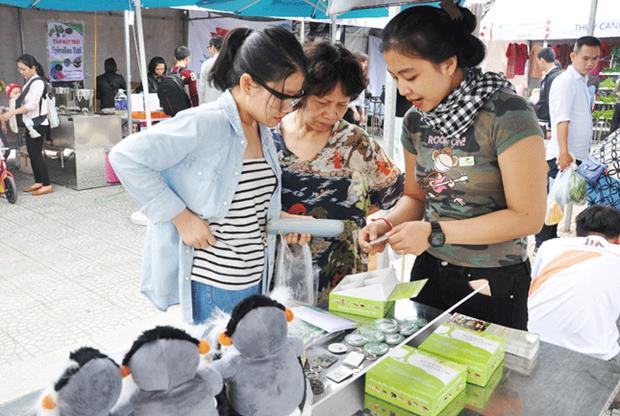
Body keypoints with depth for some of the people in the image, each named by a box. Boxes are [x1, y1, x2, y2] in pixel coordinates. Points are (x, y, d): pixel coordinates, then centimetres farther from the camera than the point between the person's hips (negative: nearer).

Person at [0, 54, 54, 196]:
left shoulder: (38, 82, -14)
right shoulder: (29, 82, 14)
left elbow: (32, 105, -22)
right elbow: (24, 103, 13)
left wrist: (12, 112, -25)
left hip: (37, 124, -9)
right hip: (31, 124, 9)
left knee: (36, 154, -7)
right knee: (32, 153, 12)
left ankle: (47, 185, -1)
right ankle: (38, 182, 20)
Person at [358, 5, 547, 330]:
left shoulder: (507, 113, -19)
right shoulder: (415, 120, -1)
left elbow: (528, 216, -19)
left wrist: (435, 232, -23)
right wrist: (387, 224, -10)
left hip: (493, 282, -5)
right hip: (430, 271, 6)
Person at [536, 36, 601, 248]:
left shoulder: (582, 81, 18)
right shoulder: (565, 81, -11)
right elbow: (562, 119, -21)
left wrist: (583, 152, 20)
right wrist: (563, 151, -30)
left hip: (577, 155, 9)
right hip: (562, 155, -9)